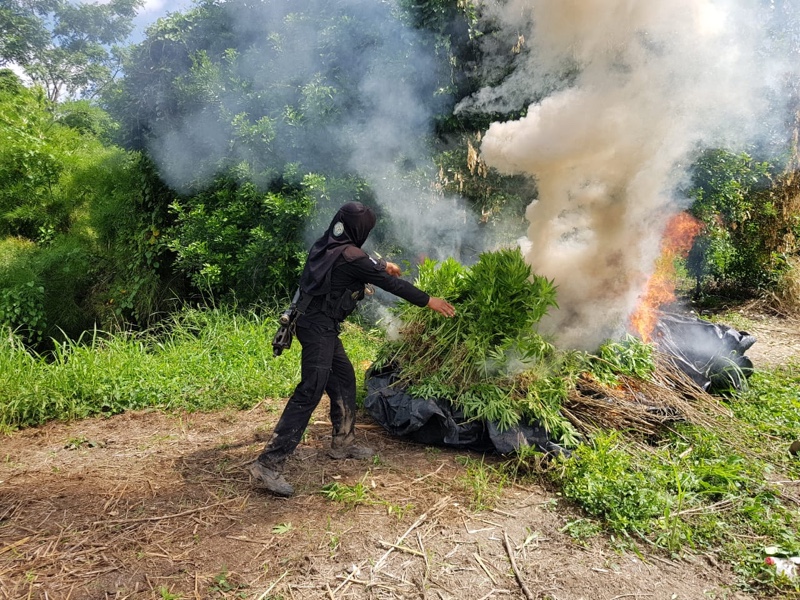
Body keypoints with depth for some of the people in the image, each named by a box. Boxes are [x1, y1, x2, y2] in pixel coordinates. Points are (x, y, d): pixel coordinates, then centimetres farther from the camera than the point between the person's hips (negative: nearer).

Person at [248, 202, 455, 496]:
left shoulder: (327, 246, 7)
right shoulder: (350, 256, -18)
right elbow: (390, 284, -11)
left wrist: (381, 265, 45)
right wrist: (428, 300, 0)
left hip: (320, 326, 10)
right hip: (319, 327, -10)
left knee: (343, 378, 18)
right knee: (310, 391, -11)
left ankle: (342, 443, 31)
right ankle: (268, 464, -12)